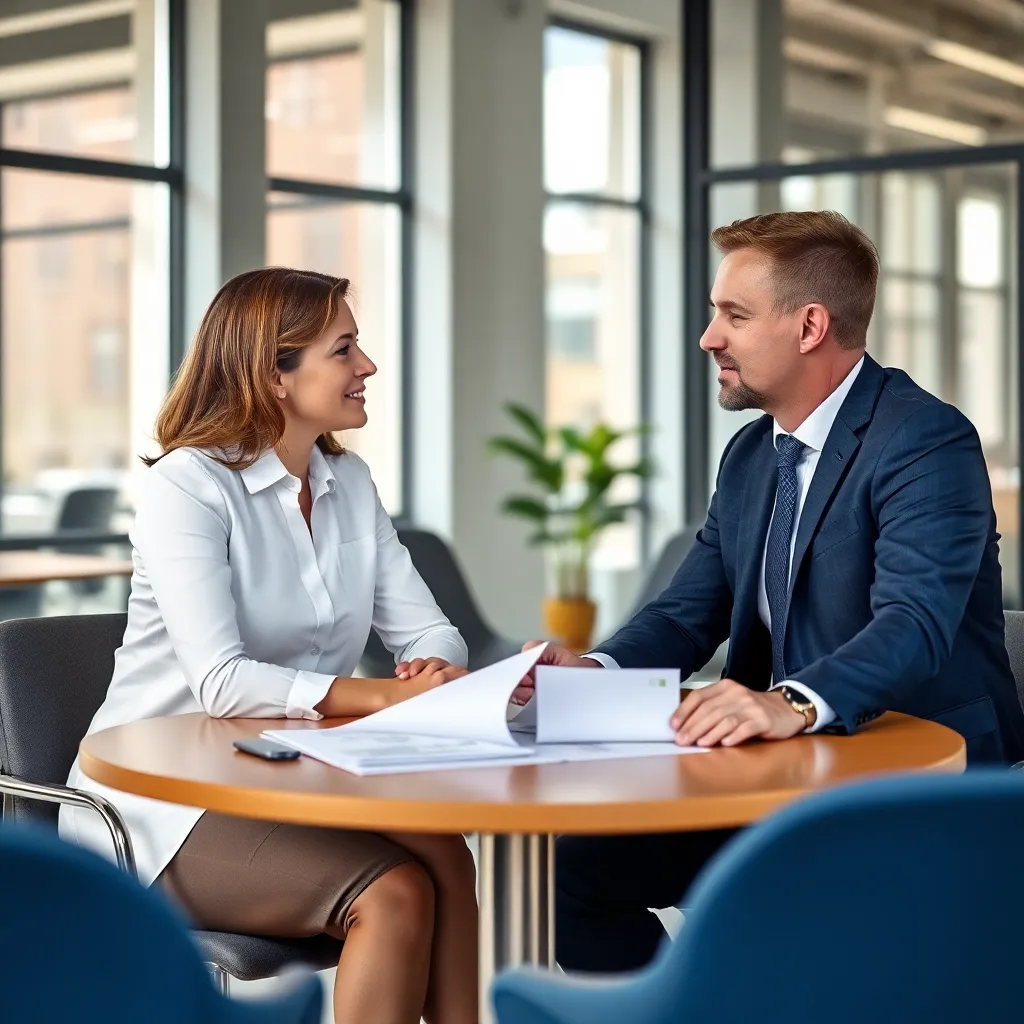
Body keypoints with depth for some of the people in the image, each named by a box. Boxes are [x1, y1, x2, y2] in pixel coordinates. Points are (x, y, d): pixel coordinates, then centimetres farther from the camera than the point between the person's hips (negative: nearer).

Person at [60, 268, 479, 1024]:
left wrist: (439, 675, -21)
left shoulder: (349, 482, 9)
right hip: (165, 798, -6)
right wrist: (380, 696, -34)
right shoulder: (188, 484, -13)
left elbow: (428, 631, 3)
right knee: (393, 893, -26)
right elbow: (219, 682, -25)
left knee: (446, 857, -23)